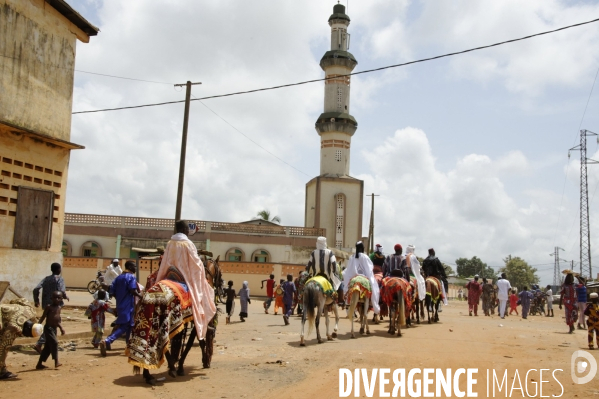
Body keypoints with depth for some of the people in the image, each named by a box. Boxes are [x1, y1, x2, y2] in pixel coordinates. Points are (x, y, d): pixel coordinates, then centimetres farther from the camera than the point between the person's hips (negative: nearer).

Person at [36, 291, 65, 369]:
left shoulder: (59, 307, 11)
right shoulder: (49, 307, -9)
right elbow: (43, 317, -11)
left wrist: (61, 328, 21)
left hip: (54, 328, 8)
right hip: (48, 328, -8)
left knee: (48, 347, 11)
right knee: (54, 342, -19)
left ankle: (39, 364, 20)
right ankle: (56, 362, -20)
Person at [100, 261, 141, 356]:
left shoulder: (118, 278, 14)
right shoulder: (131, 277, -8)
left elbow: (112, 292, 10)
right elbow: (133, 290, -20)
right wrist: (139, 295, -4)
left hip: (120, 305, 8)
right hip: (128, 306, -8)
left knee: (128, 325, 20)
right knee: (124, 327, -10)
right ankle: (107, 341, -26)